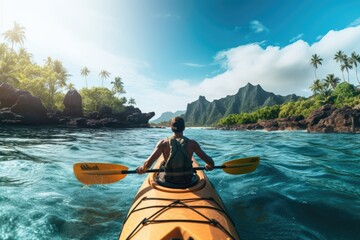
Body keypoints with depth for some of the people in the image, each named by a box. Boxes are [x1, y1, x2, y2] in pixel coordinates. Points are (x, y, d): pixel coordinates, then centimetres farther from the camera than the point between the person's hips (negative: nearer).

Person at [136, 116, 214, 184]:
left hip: (168, 181, 0)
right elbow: (210, 162, -11)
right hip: (187, 180, 1)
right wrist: (209, 166, 12)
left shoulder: (163, 143, -13)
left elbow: (147, 164, -18)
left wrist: (142, 169, 4)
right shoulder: (192, 143, -11)